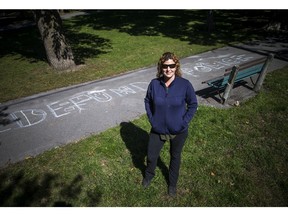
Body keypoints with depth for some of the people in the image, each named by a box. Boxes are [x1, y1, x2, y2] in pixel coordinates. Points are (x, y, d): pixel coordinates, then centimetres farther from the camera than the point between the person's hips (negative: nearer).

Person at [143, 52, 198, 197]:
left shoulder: (185, 84, -18)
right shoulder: (154, 83, -13)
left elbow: (193, 104, -6)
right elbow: (147, 101, 4)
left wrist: (184, 122, -12)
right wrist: (151, 119, -3)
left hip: (178, 131, -1)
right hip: (158, 129, 2)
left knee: (175, 157, 20)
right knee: (151, 156, 16)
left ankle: (172, 183, 48)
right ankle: (149, 175, 51)